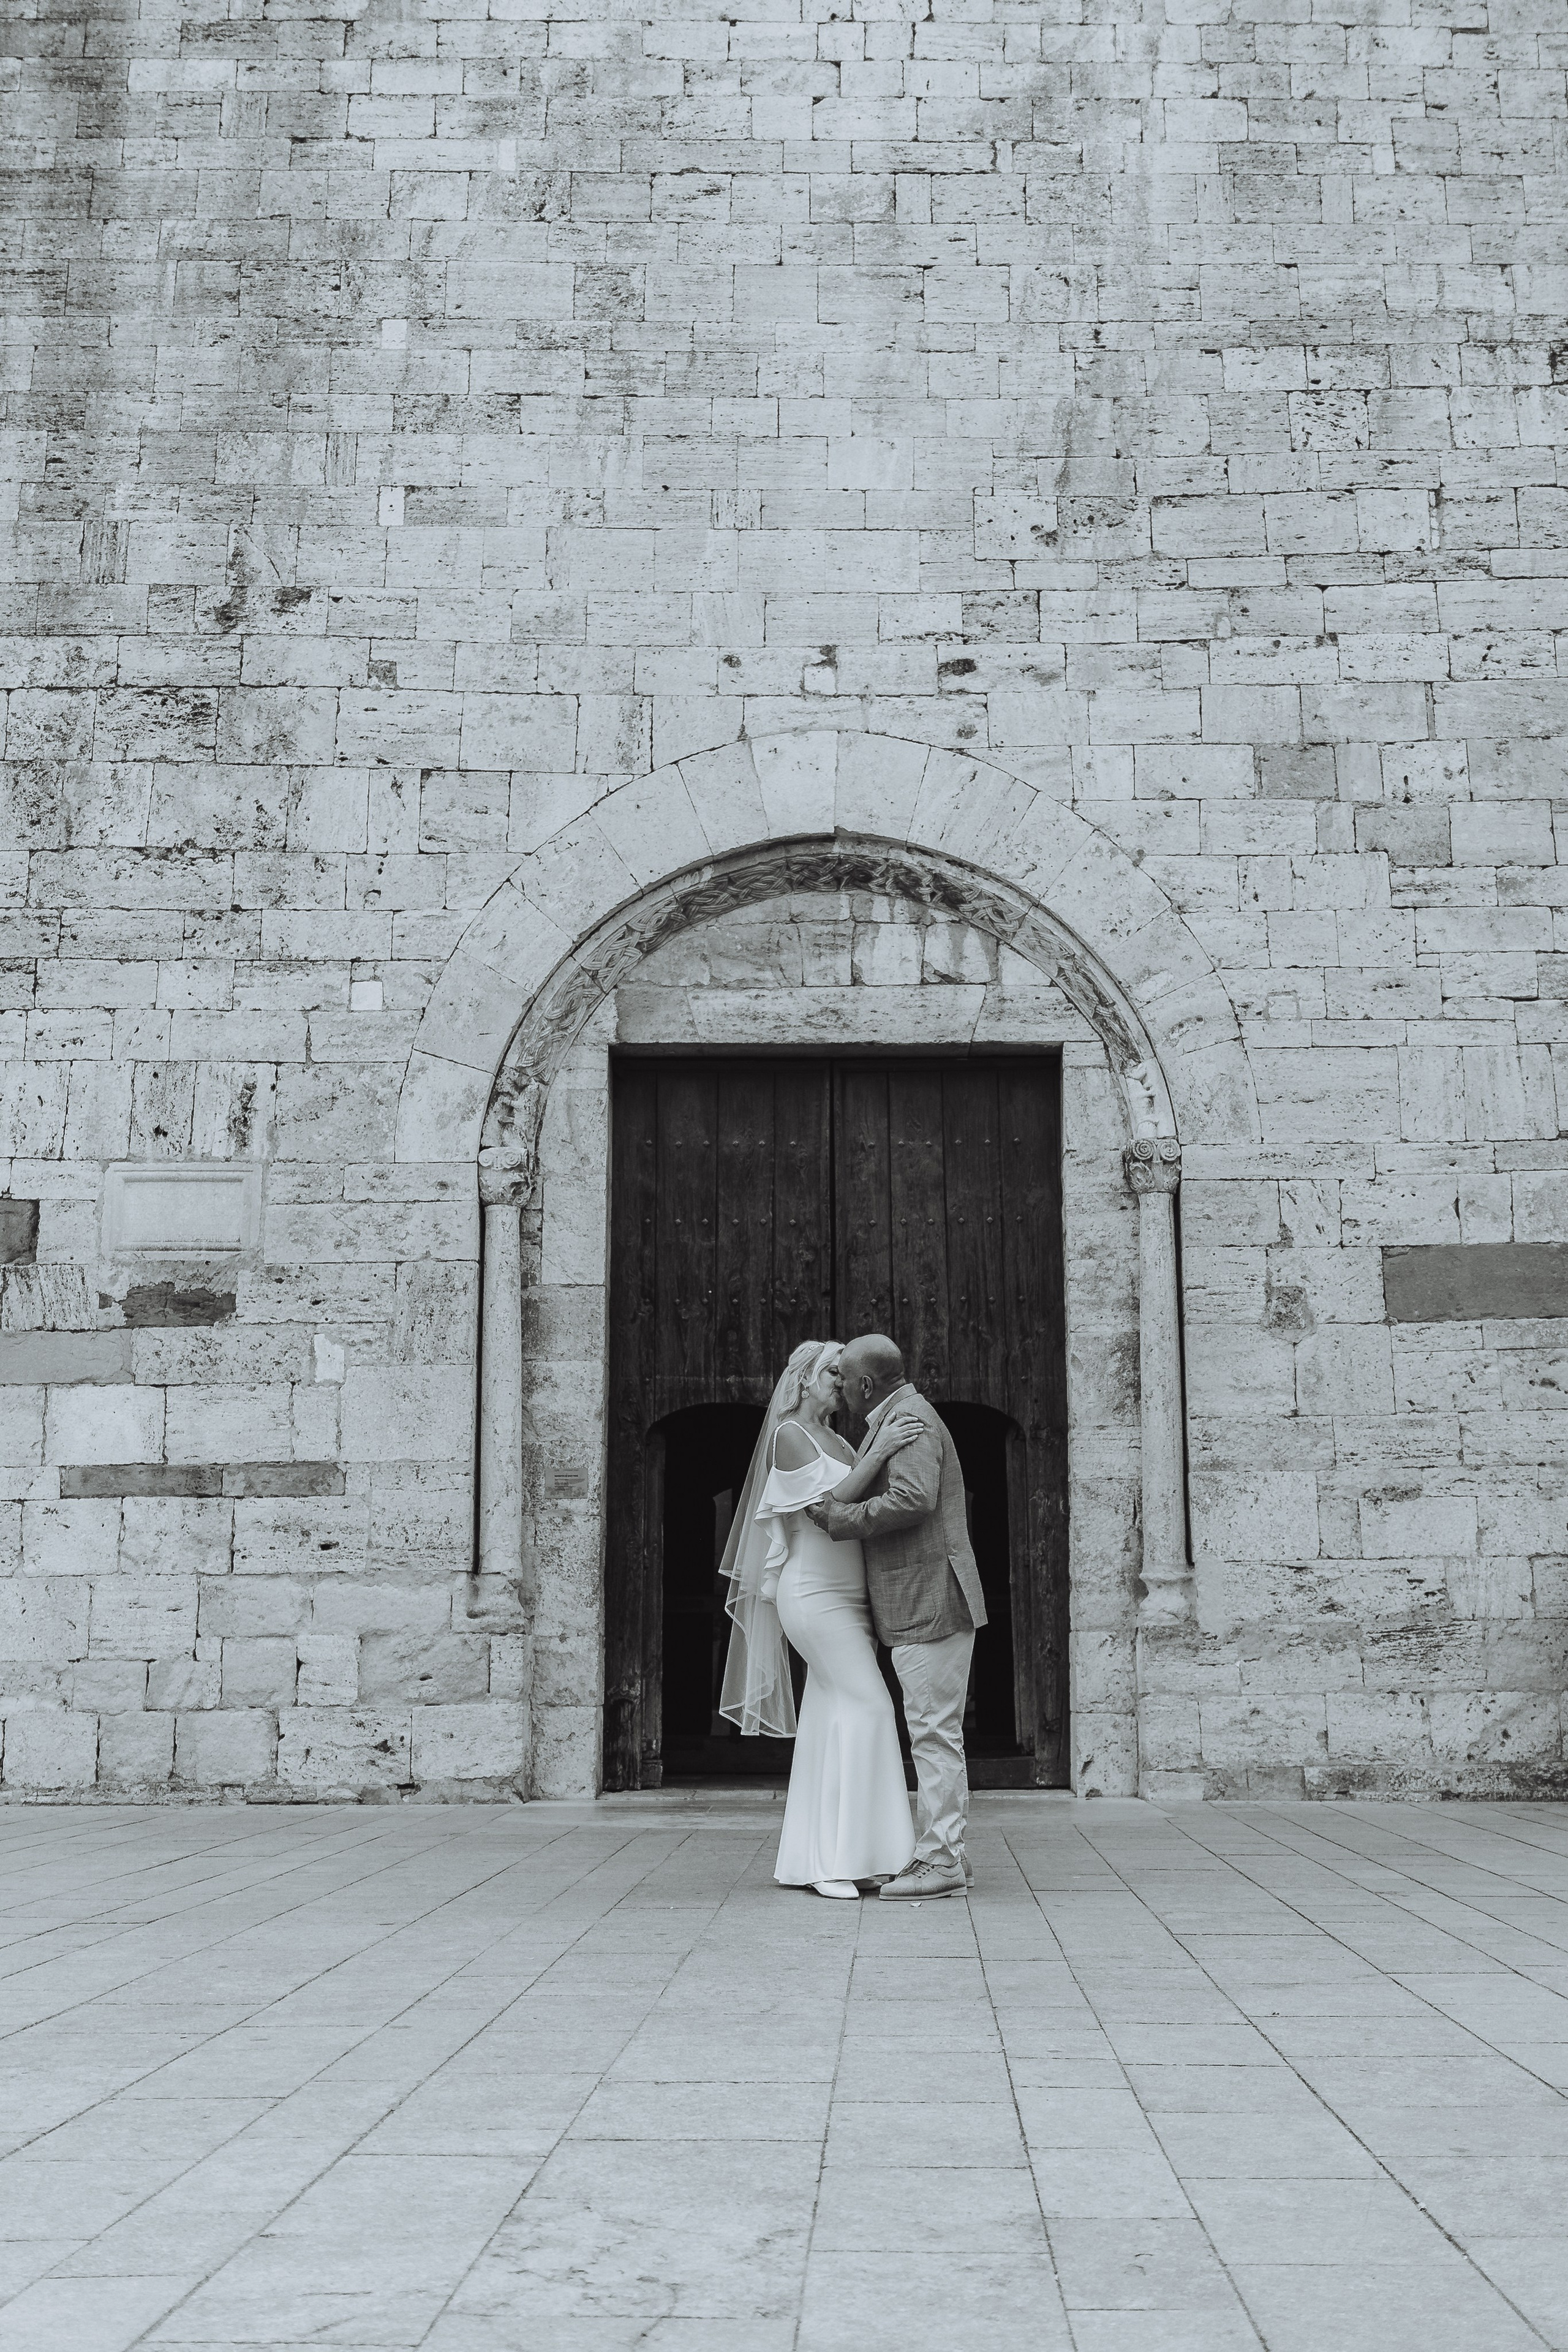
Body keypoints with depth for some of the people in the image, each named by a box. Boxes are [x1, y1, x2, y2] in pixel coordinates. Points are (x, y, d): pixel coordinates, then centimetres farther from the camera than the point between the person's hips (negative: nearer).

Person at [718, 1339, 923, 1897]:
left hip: (848, 1599, 8)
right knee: (867, 1705, -17)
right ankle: (836, 1856, -16)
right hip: (813, 1594, -8)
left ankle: (812, 1859, 5)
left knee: (834, 1720, 4)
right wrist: (878, 1452, -27)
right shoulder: (788, 1437, -6)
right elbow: (830, 1504, -17)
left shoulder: (839, 1443, 19)